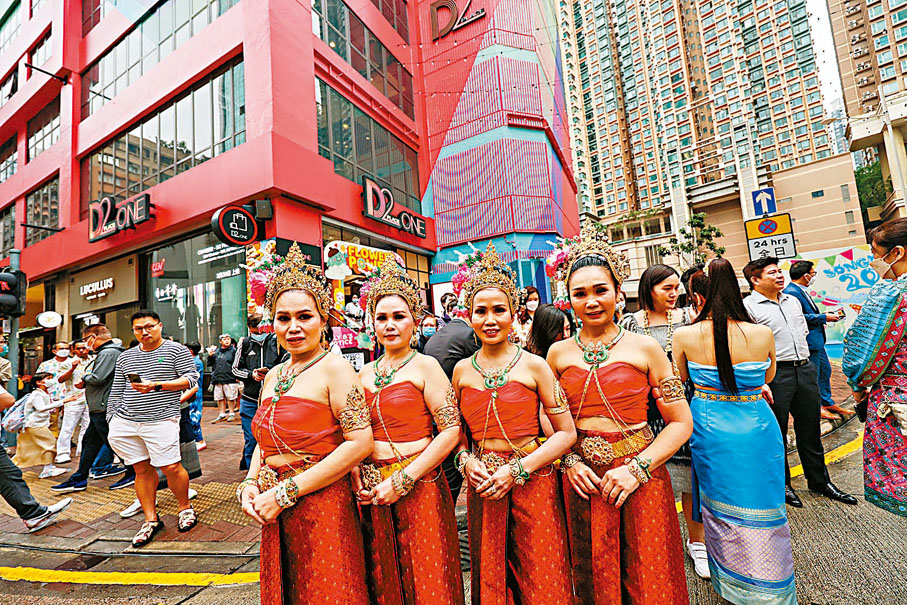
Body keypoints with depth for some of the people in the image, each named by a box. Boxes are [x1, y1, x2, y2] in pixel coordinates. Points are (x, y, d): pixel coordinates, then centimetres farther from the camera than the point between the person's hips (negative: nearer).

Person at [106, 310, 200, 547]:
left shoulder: (176, 350, 0)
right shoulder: (125, 357, 16)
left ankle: (185, 508, 17)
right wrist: (111, 419, 14)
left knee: (171, 468, -6)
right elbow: (116, 391, 20)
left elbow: (192, 378, -7)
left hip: (161, 420, -5)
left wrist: (156, 386, -15)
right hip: (125, 422, 5)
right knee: (142, 469, 7)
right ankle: (151, 520, 20)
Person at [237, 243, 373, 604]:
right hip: (275, 515, 7)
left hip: (321, 506, -7)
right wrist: (249, 485, 0)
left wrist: (286, 492, -18)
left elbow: (361, 442, -22)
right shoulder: (273, 376, 8)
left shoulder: (334, 368, -15)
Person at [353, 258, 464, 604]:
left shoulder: (425, 365, -9)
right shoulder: (365, 374, 7)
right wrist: (354, 475, -2)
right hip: (372, 494, 5)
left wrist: (403, 480, -15)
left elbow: (451, 431, -14)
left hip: (419, 487, -5)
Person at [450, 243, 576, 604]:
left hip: (532, 484, -2)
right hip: (482, 490, 3)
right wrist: (466, 461, -7)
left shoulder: (533, 365, -9)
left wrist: (517, 469, -15)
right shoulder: (462, 370, 0)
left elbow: (566, 432, -8)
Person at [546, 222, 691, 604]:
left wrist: (638, 468, -11)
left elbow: (681, 422, -2)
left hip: (639, 479, -1)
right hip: (582, 480, 2)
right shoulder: (558, 353, 0)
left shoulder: (644, 347, -5)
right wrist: (569, 461, -5)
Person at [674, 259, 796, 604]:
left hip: (710, 429, 0)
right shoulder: (762, 334, -13)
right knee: (762, 511, 18)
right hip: (756, 429, 0)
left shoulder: (684, 335, -16)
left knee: (719, 508, 20)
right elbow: (768, 376, 8)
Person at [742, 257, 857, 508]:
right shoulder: (748, 306, -12)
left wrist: (798, 354, 15)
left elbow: (804, 330, 26)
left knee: (810, 428, 18)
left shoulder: (792, 300, 15)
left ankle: (819, 480, 35)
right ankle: (781, 483, 23)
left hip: (805, 369, 7)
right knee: (776, 432, 6)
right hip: (775, 374, -7)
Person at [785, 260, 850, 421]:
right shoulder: (791, 292, -22)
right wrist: (824, 317, -15)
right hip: (808, 341, -11)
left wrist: (826, 316, 9)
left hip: (816, 339, 11)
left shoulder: (802, 291, 12)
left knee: (825, 370, 20)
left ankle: (827, 403, 34)